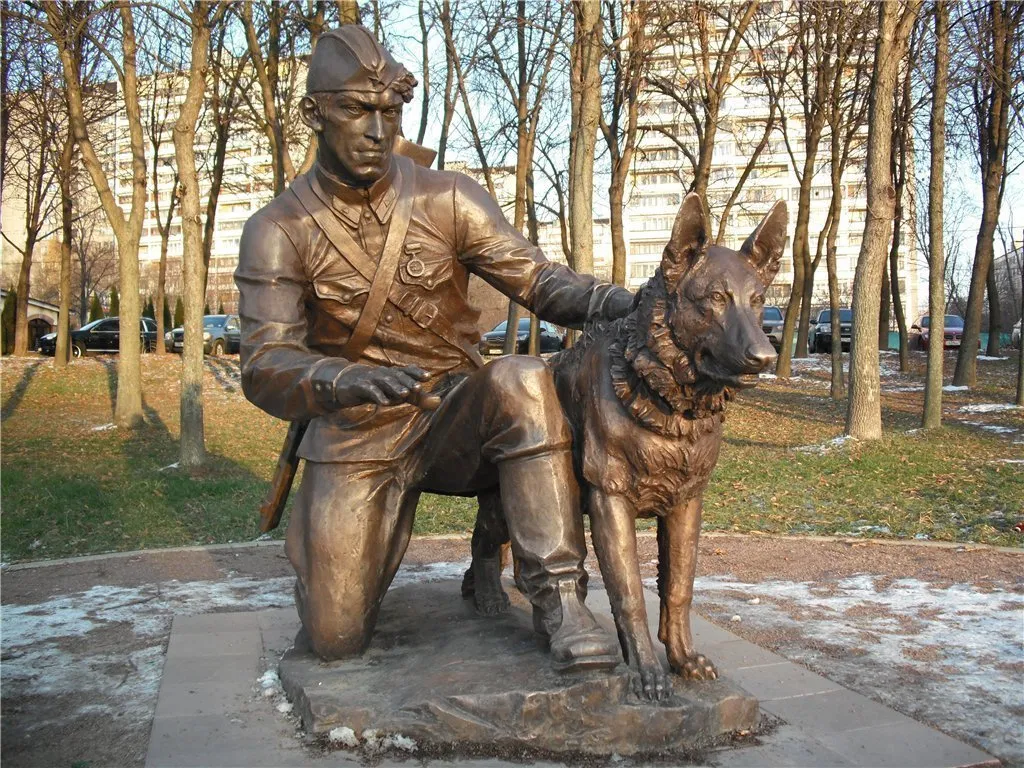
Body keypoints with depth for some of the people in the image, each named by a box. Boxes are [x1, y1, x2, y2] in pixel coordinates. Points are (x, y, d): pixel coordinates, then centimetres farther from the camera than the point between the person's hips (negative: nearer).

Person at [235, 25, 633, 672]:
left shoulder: (448, 199, -3)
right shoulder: (278, 231, -6)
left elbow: (535, 277, -11)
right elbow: (264, 365, -16)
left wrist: (617, 302, -32)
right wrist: (342, 381, -39)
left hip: (455, 415, 0)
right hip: (356, 437, 0)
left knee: (522, 382, -34)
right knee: (336, 636, -4)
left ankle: (559, 598, -27)